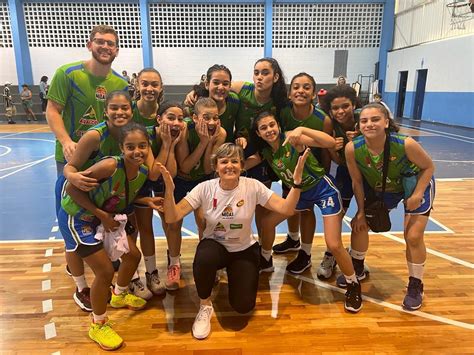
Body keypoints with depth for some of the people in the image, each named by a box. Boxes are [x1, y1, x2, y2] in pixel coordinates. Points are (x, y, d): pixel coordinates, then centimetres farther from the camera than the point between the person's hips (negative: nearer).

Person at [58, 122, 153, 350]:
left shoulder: (144, 171, -13)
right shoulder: (110, 166, -35)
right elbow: (72, 189, -28)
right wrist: (102, 214, -26)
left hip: (107, 216, 8)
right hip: (77, 218, -7)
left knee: (133, 255, 14)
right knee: (105, 271, -9)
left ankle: (119, 295, 45)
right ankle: (97, 325, 18)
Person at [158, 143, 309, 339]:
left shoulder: (253, 186, -16)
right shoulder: (205, 188, -17)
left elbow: (286, 209, -21)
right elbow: (171, 217, -21)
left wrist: (296, 182, -35)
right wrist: (169, 189, -39)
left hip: (244, 249, 1)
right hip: (214, 245, -1)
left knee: (243, 305, -11)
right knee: (203, 260, -38)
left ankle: (234, 274, 25)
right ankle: (205, 306, -6)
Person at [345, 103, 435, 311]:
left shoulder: (405, 144, -35)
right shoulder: (352, 148, -29)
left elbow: (428, 167, -15)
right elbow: (357, 181, -14)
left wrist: (418, 195, -24)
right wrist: (361, 211, -7)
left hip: (417, 185, -3)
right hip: (381, 189, 3)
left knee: (413, 237, -6)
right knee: (359, 225, 5)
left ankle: (415, 285, 20)